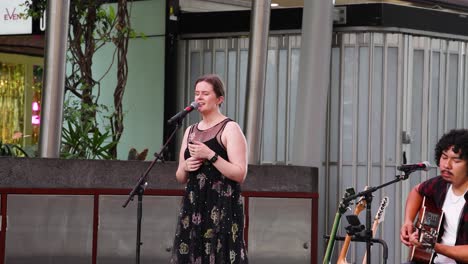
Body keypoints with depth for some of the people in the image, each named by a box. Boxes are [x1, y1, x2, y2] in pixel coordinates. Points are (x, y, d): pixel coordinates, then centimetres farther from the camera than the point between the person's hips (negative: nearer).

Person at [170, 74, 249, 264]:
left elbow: (240, 174, -12)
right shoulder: (191, 131, 16)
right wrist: (185, 167, -1)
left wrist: (210, 155, -17)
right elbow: (180, 177, 21)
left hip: (222, 209, -6)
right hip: (193, 208, 6)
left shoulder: (230, 129, -3)